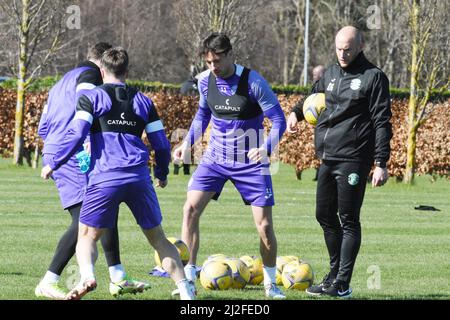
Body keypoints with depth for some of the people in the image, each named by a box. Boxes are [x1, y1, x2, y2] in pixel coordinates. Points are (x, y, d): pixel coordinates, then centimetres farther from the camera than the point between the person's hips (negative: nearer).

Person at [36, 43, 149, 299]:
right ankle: (48, 283, -18)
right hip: (73, 156, -11)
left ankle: (118, 279, 18)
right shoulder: (90, 74, -3)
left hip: (55, 153, 11)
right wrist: (88, 146, -27)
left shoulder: (63, 82, 26)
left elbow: (43, 127, 25)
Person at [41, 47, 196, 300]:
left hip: (105, 179, -3)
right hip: (139, 178, 3)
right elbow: (162, 144, 16)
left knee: (87, 236, 7)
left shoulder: (90, 98, 7)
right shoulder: (143, 101, 17)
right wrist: (162, 174, 33)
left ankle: (87, 275, -23)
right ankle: (186, 289, 3)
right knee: (157, 237, 15)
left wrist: (53, 165, 6)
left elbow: (76, 135, -5)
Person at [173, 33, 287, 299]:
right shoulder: (205, 81, -3)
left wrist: (266, 148, -31)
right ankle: (188, 278, -6)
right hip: (215, 158, 3)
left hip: (250, 162, -3)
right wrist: (188, 142, 3)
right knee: (191, 209, -13)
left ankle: (271, 283, 17)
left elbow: (278, 120, -15)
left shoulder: (253, 82, -18)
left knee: (264, 224, -4)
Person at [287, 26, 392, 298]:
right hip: (327, 160, 7)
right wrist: (297, 113, 18)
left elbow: (382, 122, -9)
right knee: (325, 215, 12)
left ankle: (343, 284, -3)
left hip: (352, 160, -7)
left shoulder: (373, 77, -5)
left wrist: (381, 163, -14)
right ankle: (335, 273, 26)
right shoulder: (331, 74, 15)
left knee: (348, 220, -5)